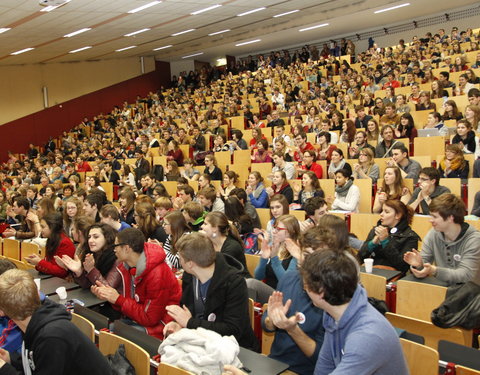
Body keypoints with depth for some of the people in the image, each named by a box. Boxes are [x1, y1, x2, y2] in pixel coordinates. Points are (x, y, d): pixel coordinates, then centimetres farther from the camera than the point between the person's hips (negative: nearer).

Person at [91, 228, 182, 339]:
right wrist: (108, 296, -9)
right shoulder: (126, 266, 3)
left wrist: (118, 299, -17)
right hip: (135, 320, 8)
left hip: (157, 326, -8)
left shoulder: (157, 275, -25)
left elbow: (150, 318, -20)